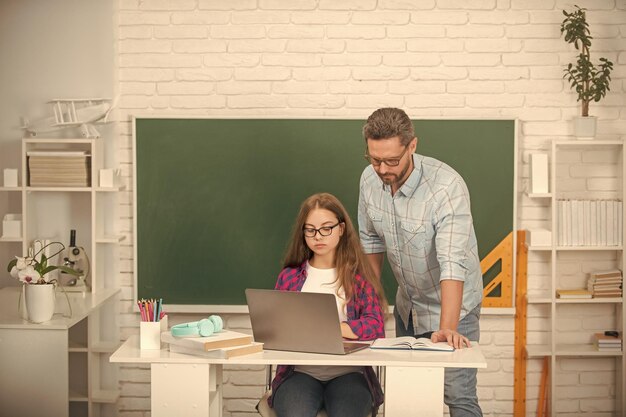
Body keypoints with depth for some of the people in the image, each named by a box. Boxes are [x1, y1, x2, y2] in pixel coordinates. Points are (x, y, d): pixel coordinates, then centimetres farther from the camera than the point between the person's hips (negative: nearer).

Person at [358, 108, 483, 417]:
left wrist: (447, 328, -47)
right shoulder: (370, 180, -9)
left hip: (450, 305, -6)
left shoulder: (447, 187, -29)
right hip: (407, 304, 6)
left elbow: (453, 263, -37)